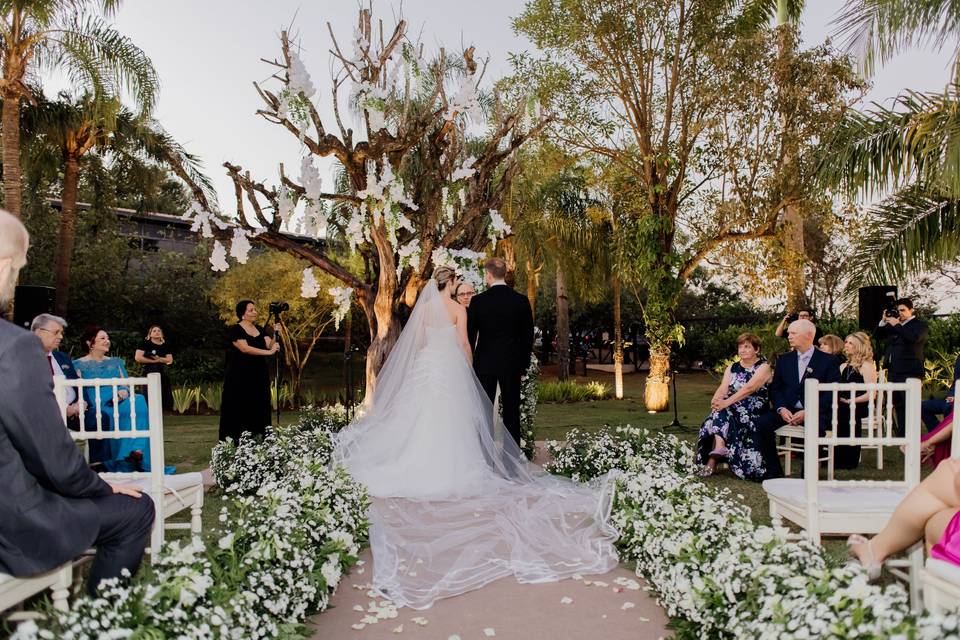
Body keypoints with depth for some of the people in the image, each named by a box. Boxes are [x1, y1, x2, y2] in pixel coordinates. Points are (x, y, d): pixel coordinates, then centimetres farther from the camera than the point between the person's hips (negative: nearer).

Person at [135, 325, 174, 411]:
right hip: (149, 374, -5)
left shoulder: (166, 346, 13)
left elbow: (170, 360, 3)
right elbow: (138, 357, -11)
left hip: (162, 374, 5)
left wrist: (159, 359, -14)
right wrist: (153, 361, -9)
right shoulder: (145, 344, 0)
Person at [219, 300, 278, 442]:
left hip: (258, 376, 6)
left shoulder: (260, 329, 12)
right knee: (240, 410, -5)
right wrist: (268, 352, -25)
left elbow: (270, 345, 1)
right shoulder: (236, 330, -7)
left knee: (258, 409, 4)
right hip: (240, 378, -6)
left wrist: (275, 334, -16)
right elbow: (245, 348, -21)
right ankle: (236, 440, 1)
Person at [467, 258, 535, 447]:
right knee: (512, 411, 8)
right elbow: (528, 336, 2)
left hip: (485, 364, -1)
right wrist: (523, 365, 11)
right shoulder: (521, 300, -3)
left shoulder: (478, 301, -8)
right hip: (512, 364, 2)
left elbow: (470, 335, -3)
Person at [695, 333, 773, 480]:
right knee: (719, 414, -28)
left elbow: (748, 388, -17)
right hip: (732, 411, 5)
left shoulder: (763, 367, 0)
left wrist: (726, 402, -30)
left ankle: (713, 460, -38)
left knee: (722, 415, -31)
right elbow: (723, 388, 1)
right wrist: (716, 400, -23)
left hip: (754, 414, -5)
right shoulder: (732, 368, 17)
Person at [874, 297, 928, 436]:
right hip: (893, 372, 7)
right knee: (898, 406, 12)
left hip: (910, 373, -7)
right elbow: (877, 336, 16)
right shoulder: (893, 325, 18)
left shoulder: (920, 324, 0)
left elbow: (914, 337, -20)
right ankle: (901, 435, 19)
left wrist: (897, 325, -16)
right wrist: (883, 322, 3)